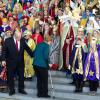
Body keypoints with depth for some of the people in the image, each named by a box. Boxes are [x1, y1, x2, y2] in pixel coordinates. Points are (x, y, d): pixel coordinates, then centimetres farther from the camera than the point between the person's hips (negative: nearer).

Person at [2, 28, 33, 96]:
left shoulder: (22, 41, -4)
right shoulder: (8, 41, -10)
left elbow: (28, 49, 3)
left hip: (20, 62, 2)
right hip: (11, 62, -2)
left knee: (21, 76, 11)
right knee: (10, 77, 6)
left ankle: (21, 89, 26)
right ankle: (12, 90, 19)